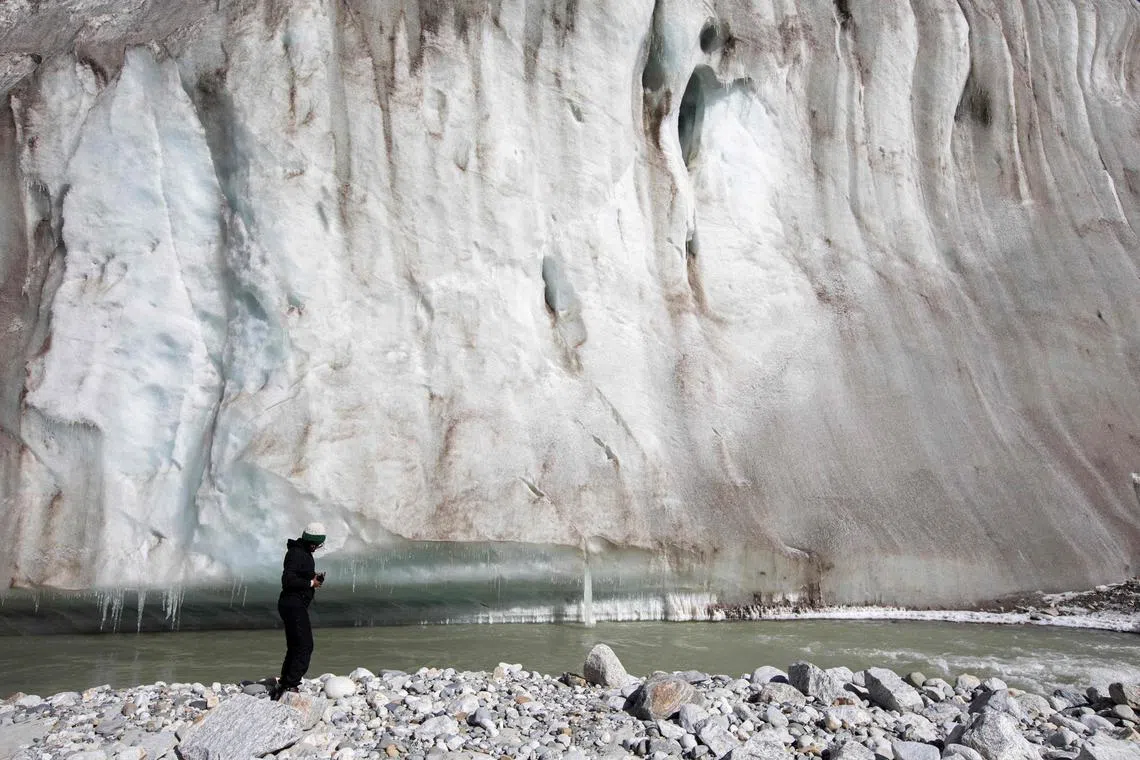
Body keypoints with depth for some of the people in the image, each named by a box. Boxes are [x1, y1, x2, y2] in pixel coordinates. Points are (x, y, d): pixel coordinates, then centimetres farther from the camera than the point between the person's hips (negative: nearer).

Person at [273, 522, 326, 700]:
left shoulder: (304, 552, 15)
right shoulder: (296, 554, -16)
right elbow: (287, 580, -24)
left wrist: (314, 578, 6)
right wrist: (311, 583, -16)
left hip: (296, 605, 11)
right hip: (294, 604, -11)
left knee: (295, 647, 16)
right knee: (305, 646, -10)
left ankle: (283, 685, 21)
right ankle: (290, 685, -10)